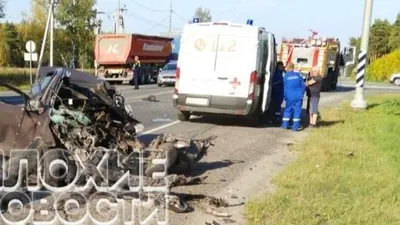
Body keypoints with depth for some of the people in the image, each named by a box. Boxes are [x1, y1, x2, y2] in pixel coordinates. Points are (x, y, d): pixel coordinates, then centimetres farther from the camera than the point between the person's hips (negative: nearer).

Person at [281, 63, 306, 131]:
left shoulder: (285, 76, -1)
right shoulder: (298, 75, 4)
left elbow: (284, 87, 4)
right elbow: (303, 85, 8)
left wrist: (285, 96, 14)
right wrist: (301, 94, 19)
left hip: (290, 97, -1)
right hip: (299, 96, 1)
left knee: (288, 110, 11)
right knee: (297, 110, 2)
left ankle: (285, 124, 13)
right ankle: (295, 126, 2)